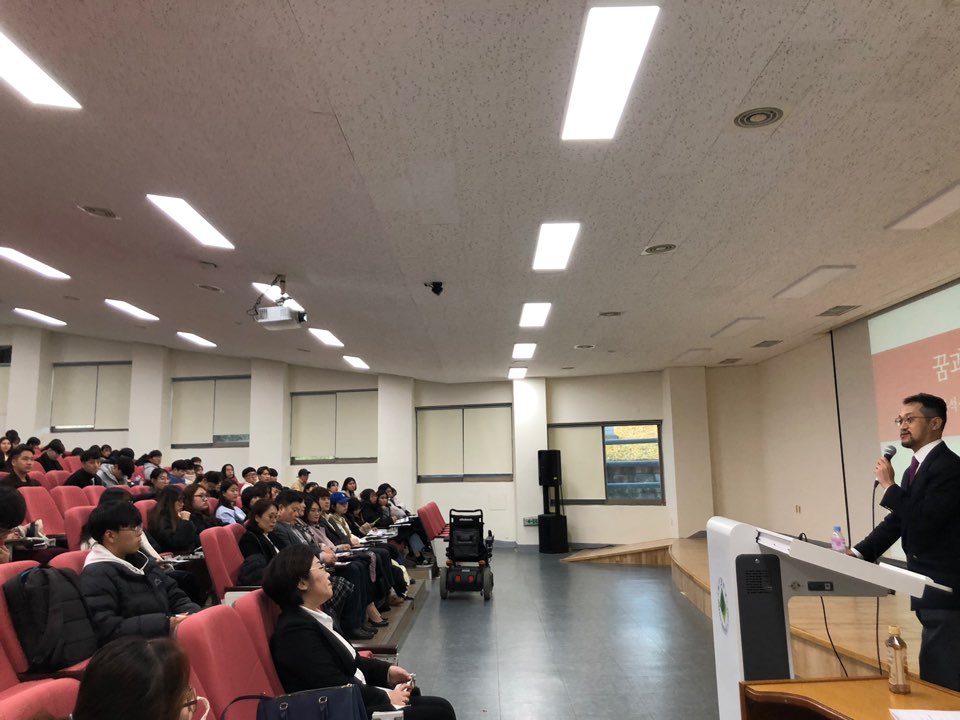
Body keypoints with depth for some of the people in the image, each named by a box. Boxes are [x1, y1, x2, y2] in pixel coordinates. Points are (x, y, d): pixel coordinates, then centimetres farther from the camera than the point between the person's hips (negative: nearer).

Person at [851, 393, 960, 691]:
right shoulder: (915, 469, 13)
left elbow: (925, 520, -26)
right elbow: (898, 520, 13)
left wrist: (889, 486, -16)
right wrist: (858, 553, 3)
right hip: (929, 585, 10)